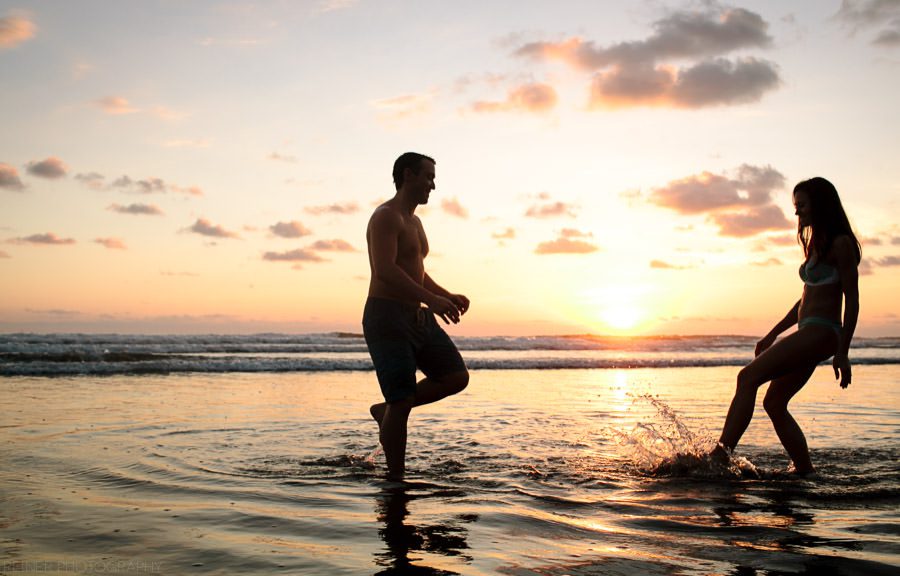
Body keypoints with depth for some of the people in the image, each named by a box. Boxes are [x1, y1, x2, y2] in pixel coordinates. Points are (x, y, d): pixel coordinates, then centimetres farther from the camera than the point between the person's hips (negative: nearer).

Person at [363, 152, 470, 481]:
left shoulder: (414, 221, 22)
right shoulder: (386, 216, -10)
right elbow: (385, 271, -24)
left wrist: (449, 296, 15)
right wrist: (431, 300, -30)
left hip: (418, 317, 9)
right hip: (387, 317, -9)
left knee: (456, 377, 3)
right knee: (402, 401, -10)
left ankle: (387, 410, 16)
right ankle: (396, 478, 3)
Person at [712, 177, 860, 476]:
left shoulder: (840, 243, -7)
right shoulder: (817, 244, 21)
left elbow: (852, 300, -10)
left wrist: (843, 353, -15)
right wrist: (771, 335, 25)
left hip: (821, 333, -10)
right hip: (809, 334, 10)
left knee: (748, 377, -20)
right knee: (774, 403, 9)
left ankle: (721, 454, -25)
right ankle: (805, 470, 14)